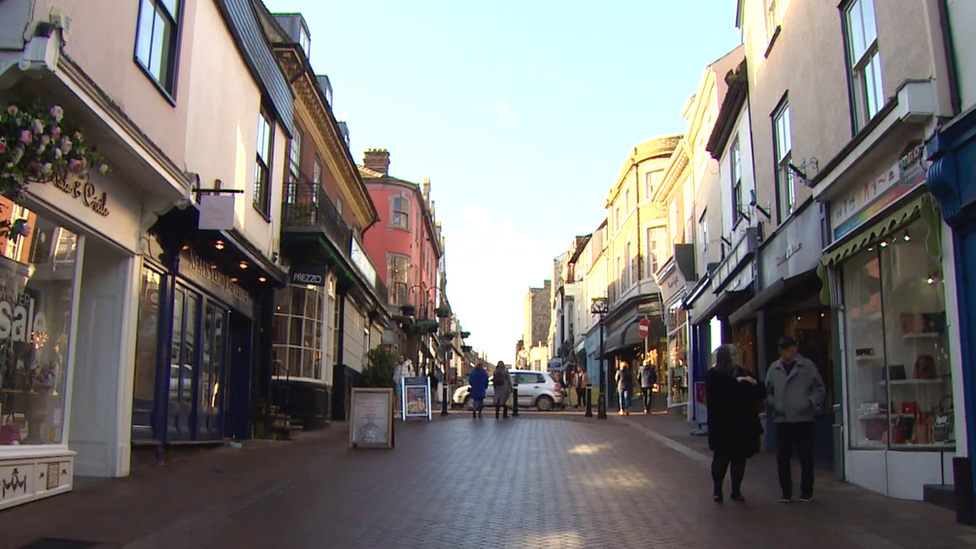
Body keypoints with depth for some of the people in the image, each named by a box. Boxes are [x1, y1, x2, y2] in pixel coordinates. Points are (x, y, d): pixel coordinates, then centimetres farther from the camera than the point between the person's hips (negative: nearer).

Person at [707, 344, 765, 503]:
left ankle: (736, 491, 19)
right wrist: (736, 382, -20)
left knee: (740, 458, 8)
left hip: (742, 424, 5)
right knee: (721, 457, -1)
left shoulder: (741, 373, 11)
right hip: (722, 426, -5)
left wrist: (754, 383, -10)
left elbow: (760, 393, 11)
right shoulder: (713, 376, -4)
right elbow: (719, 391, -23)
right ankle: (717, 490, 14)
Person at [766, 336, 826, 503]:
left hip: (803, 419, -2)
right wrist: (772, 405, -5)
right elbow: (768, 391, 13)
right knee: (782, 457, 3)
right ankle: (786, 492, 15)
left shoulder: (807, 366, 0)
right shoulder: (774, 368, 7)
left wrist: (811, 403, -13)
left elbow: (819, 389, 1)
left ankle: (806, 492, 18)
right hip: (782, 419, 2)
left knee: (806, 457, 4)